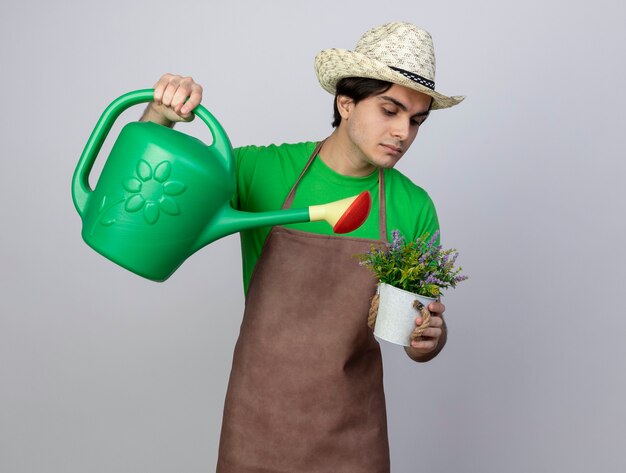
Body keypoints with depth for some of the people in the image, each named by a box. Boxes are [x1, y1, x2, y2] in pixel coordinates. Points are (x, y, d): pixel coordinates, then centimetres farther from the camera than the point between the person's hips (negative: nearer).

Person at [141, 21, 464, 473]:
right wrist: (160, 114, -22)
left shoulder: (415, 209, -7)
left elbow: (422, 340, 2)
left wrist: (428, 338, -21)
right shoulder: (263, 171, -10)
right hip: (256, 424, 0)